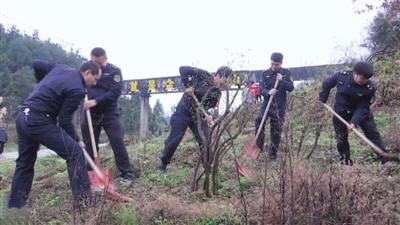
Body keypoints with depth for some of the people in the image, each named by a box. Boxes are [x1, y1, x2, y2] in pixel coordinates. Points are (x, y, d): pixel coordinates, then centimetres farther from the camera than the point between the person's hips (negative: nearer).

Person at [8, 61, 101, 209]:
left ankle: (14, 205, 26)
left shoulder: (61, 68, 13)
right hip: (39, 121, -10)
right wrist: (77, 141, 3)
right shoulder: (77, 90, -12)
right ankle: (83, 199, -6)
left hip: (22, 117, 10)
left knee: (24, 163, 20)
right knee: (74, 152, -6)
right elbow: (65, 120, -10)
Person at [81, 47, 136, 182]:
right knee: (89, 144, 8)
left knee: (117, 143, -7)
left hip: (109, 113, -3)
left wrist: (96, 101, -27)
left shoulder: (114, 71, -8)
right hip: (90, 113, 3)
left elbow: (115, 92, -18)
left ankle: (126, 173, 2)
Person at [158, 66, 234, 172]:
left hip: (199, 115, 5)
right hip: (183, 112, -4)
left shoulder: (217, 93, -1)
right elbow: (183, 69, -16)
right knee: (174, 139, 1)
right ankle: (163, 164, 18)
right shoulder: (203, 75, -15)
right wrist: (188, 86, -23)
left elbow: (209, 107, -4)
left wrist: (207, 116, -25)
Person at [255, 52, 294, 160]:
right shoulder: (265, 74, 1)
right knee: (258, 120, -26)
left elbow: (291, 88, -4)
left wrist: (282, 80, -20)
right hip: (267, 103, 0)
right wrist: (268, 92, -27)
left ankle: (272, 154, 19)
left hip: (279, 106, 0)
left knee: (276, 131, 4)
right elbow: (261, 88, -6)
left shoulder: (286, 73, 3)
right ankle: (259, 146, -12)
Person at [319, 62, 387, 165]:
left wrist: (354, 122, -34)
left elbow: (363, 107, -24)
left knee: (373, 133, -3)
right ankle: (345, 161, 21)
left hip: (360, 111, -1)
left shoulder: (370, 88, -28)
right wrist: (322, 100, 1)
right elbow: (327, 84, -3)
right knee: (341, 137, 5)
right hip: (341, 111, 1)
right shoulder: (341, 76, -24)